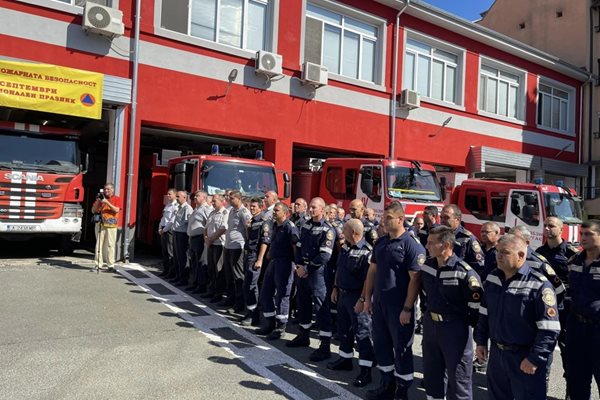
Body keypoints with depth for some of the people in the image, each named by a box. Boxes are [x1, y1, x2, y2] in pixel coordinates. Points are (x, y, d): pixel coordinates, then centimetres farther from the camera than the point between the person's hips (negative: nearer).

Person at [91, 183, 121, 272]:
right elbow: (93, 211, 8)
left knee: (110, 245, -4)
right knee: (99, 244, -1)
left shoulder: (116, 199, 6)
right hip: (100, 224, 2)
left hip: (111, 225, -2)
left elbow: (116, 210, -9)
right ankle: (98, 264, 3)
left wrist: (107, 202, -15)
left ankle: (111, 265, -2)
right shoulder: (100, 198, 12)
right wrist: (98, 201, -5)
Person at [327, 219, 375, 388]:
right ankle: (345, 359, 36)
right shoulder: (345, 247, 7)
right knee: (343, 328, 19)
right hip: (343, 294, 9)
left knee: (362, 332, 0)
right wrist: (335, 289, 16)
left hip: (357, 296, -9)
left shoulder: (366, 252, -21)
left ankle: (366, 370, 9)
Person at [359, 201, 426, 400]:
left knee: (401, 348, 7)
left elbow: (415, 279, -16)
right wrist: (366, 298, 9)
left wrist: (407, 309, -18)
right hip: (379, 303, 7)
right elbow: (372, 271, 12)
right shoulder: (380, 242, 8)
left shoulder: (411, 244, -13)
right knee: (381, 345, 15)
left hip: (399, 307, -7)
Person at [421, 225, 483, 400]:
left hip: (455, 329, -7)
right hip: (430, 325, 7)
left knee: (458, 377, 9)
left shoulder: (464, 272, -22)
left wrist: (465, 323, -7)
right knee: (431, 371, 21)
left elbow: (477, 304, -16)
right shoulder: (427, 265, 0)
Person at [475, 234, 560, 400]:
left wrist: (535, 359, -17)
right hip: (496, 353, 6)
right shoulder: (492, 278, 3)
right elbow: (484, 314, 13)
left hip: (524, 358, -6)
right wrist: (481, 341, 12)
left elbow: (549, 329, -18)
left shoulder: (539, 285, -18)